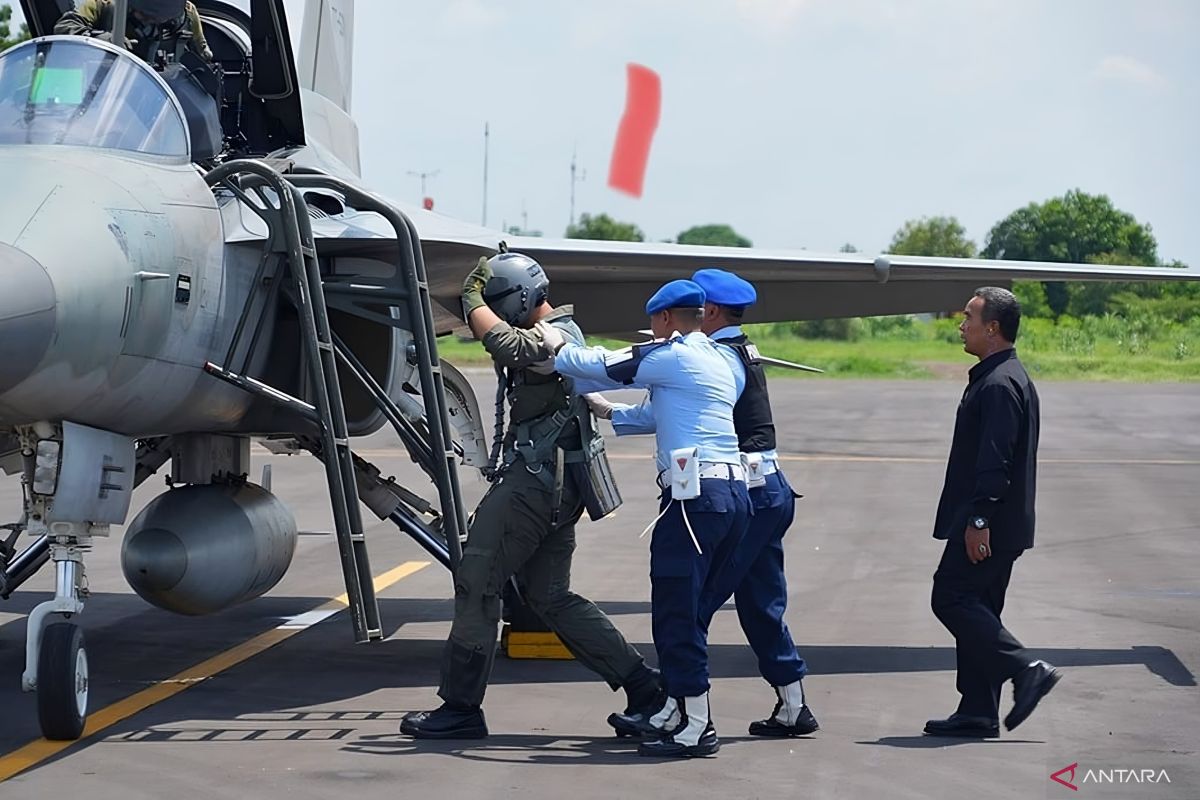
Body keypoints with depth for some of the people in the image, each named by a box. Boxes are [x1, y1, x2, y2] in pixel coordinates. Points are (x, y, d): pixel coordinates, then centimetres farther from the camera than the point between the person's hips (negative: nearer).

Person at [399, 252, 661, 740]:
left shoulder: (556, 336, -13)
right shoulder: (558, 335, 20)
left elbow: (506, 344, -32)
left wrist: (473, 299, -19)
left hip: (536, 481, -11)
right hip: (556, 484, 11)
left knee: (476, 583, -7)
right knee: (550, 597, 13)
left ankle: (460, 708, -4)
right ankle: (642, 686, 12)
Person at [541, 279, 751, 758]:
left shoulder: (673, 356, -4)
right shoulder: (714, 361, 24)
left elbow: (602, 367, 2)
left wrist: (558, 349, 20)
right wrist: (610, 413, 42)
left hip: (696, 494, -9)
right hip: (733, 494, 9)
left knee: (676, 612, -6)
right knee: (687, 611, 15)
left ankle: (697, 728, -6)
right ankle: (674, 712, 21)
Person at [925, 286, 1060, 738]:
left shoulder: (999, 384, -17)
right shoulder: (1002, 378, 17)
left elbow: (994, 459, -23)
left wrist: (978, 520, -24)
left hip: (987, 527, -11)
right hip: (999, 526, 11)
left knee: (951, 599, -8)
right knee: (975, 608, 10)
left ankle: (1026, 670, -8)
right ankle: (978, 713, 12)